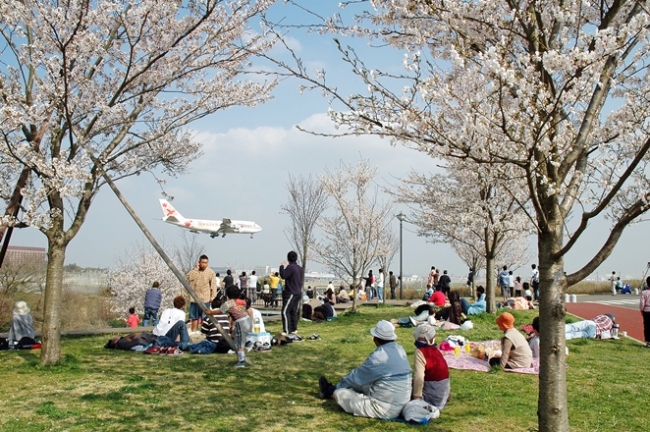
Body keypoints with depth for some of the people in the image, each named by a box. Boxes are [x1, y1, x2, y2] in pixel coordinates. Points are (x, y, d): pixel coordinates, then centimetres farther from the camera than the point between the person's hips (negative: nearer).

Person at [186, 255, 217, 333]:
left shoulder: (211, 272, -3)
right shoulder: (194, 270, 5)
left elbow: (213, 285, -4)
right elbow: (189, 277, -14)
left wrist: (212, 296, -11)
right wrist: (196, 268, -14)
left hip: (205, 299, -3)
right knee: (194, 316, 11)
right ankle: (194, 330, 21)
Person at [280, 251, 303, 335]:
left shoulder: (290, 267, -14)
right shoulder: (300, 268, 13)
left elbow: (283, 275, -19)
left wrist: (282, 266, -7)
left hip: (291, 293, -9)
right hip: (298, 293, 9)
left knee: (285, 312, -8)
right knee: (294, 312, 15)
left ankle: (287, 331, -13)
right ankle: (294, 329, 18)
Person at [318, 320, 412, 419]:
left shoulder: (379, 356, -22)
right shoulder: (399, 349, 3)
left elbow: (357, 377, -7)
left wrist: (339, 386, 12)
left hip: (384, 409, -8)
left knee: (340, 393, 1)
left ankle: (331, 391, 33)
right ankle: (332, 390, 41)